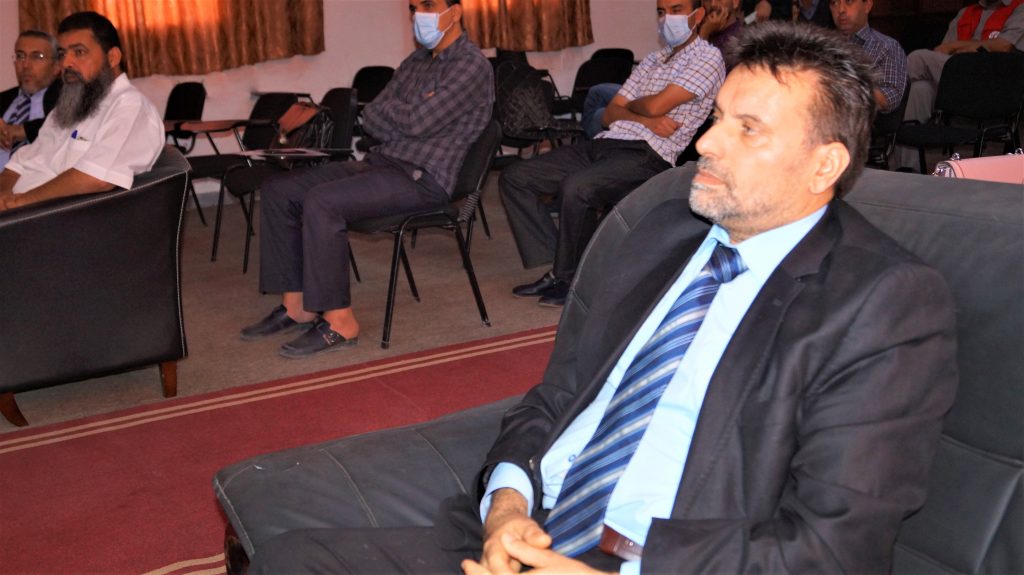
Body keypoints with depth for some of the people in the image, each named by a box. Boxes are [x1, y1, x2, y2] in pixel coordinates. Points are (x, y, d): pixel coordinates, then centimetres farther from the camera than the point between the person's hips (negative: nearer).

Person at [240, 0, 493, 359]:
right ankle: (297, 306, 2)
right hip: (380, 161, 9)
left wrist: (389, 107, 0)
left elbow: (418, 121, -20)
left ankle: (340, 322, -20)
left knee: (321, 202, -29)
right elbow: (371, 118, 11)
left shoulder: (472, 66, -9)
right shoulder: (418, 60, 18)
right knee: (279, 190, 0)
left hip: (421, 178, -9)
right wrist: (404, 111, -8)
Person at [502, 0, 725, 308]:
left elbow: (655, 105, -12)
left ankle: (571, 279, -14)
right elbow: (610, 114, 15)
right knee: (515, 177, -4)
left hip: (647, 154, -8)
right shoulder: (653, 60, 25)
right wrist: (645, 119, -4)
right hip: (604, 144, 8)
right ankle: (559, 266, -5)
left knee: (575, 187, -36)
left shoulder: (708, 57, 1)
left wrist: (630, 107, 10)